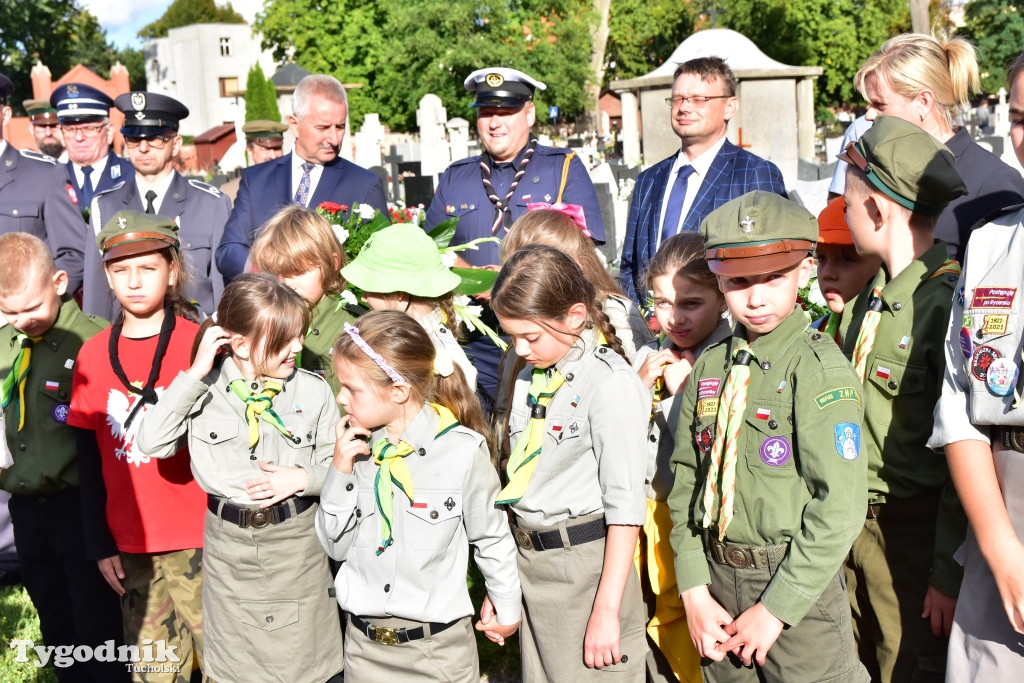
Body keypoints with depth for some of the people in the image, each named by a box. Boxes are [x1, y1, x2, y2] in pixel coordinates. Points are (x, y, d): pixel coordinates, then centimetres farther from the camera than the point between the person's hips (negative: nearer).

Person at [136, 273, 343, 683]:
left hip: (296, 540, 0)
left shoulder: (313, 391, -5)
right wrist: (195, 375, -18)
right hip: (228, 541, 1)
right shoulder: (206, 389, -6)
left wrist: (303, 478, -18)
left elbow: (336, 464, 2)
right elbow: (152, 442, -16)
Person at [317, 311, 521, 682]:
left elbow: (492, 537, -2)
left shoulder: (463, 451, -17)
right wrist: (341, 471, -13)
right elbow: (336, 546, 0)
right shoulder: (354, 445, -6)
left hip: (439, 647, -3)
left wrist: (507, 606, 10)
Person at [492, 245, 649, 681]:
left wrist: (607, 609, -17)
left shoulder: (612, 385, -15)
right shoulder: (530, 378, 9)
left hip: (585, 565, -7)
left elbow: (625, 506, -16)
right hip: (528, 563, 7)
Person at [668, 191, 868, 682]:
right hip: (718, 576, 5)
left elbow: (839, 506, -17)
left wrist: (776, 608, -16)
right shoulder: (709, 368, 4)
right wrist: (695, 590, -2)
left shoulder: (820, 368, -12)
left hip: (799, 585, -5)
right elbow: (686, 478, 6)